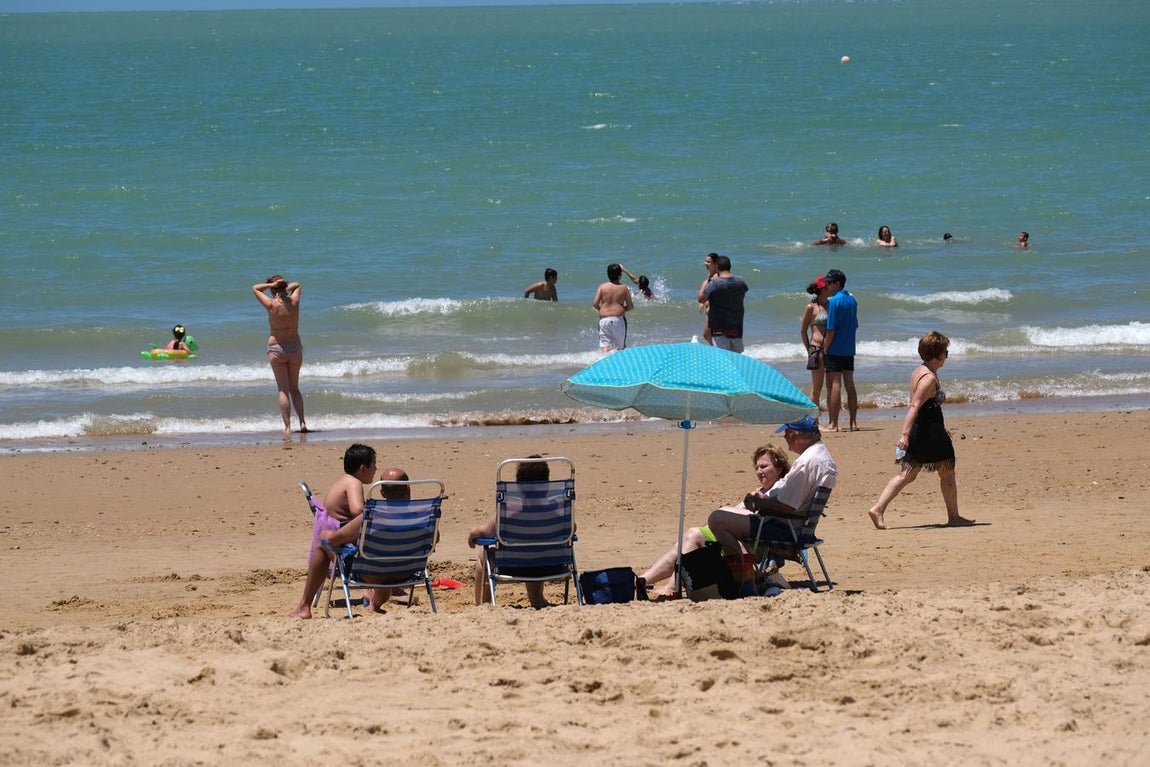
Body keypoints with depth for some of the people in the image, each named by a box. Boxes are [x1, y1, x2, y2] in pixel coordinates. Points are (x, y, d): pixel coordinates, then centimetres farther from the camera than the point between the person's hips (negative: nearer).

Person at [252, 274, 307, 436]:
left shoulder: (272, 305, -13)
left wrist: (271, 285, -9)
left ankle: (287, 427, -4)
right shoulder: (294, 302, -4)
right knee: (294, 388, 16)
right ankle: (302, 422, 6)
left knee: (283, 390, 1)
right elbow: (296, 285, 17)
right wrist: (286, 287, -2)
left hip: (277, 348, -3)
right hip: (295, 347, 3)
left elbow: (255, 288, 2)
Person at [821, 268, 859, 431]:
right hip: (849, 350, 7)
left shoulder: (834, 301, -13)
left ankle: (833, 424, -6)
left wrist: (825, 350, -10)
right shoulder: (852, 300, 10)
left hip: (834, 350, -7)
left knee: (834, 385, -5)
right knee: (849, 385, 11)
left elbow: (831, 329, -16)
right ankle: (853, 422, 12)